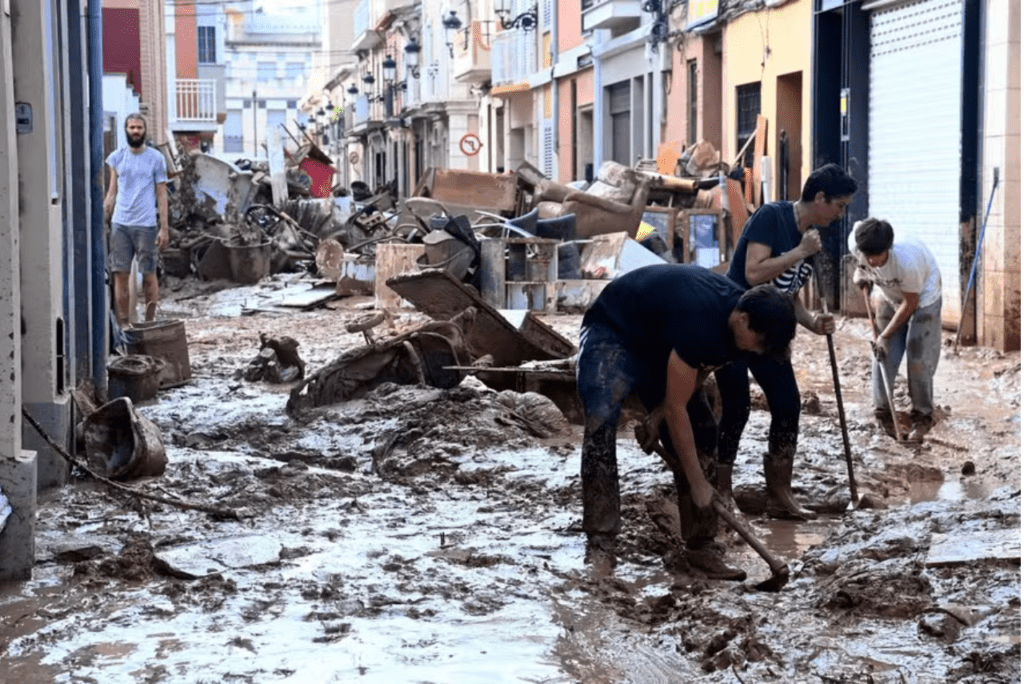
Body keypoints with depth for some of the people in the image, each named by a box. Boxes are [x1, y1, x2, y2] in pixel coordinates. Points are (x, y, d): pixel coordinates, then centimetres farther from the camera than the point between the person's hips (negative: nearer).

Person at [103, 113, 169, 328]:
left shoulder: (156, 158, 2)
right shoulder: (116, 157, 10)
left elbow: (161, 195, 2)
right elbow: (112, 192, 14)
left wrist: (164, 228, -4)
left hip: (146, 224, -2)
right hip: (120, 223, 2)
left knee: (148, 275, 2)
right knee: (120, 274, 0)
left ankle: (150, 322, 13)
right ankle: (124, 324, 5)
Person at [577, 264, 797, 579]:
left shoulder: (735, 316, -14)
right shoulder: (698, 323, -39)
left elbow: (693, 380, 0)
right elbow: (676, 409, -33)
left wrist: (656, 415, -13)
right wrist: (697, 483, -28)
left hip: (658, 343, 8)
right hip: (613, 332, -8)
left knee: (702, 432, -1)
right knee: (601, 421, -30)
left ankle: (701, 546, 4)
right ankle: (599, 542, -27)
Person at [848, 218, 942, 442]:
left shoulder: (906, 261, -44)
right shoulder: (856, 245, -31)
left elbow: (910, 303, -27)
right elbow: (858, 226, -3)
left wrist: (886, 335, -22)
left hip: (922, 297, -5)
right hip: (891, 295, 5)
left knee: (918, 358, -7)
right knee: (883, 355, 1)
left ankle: (922, 416, 9)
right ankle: (883, 412, 18)